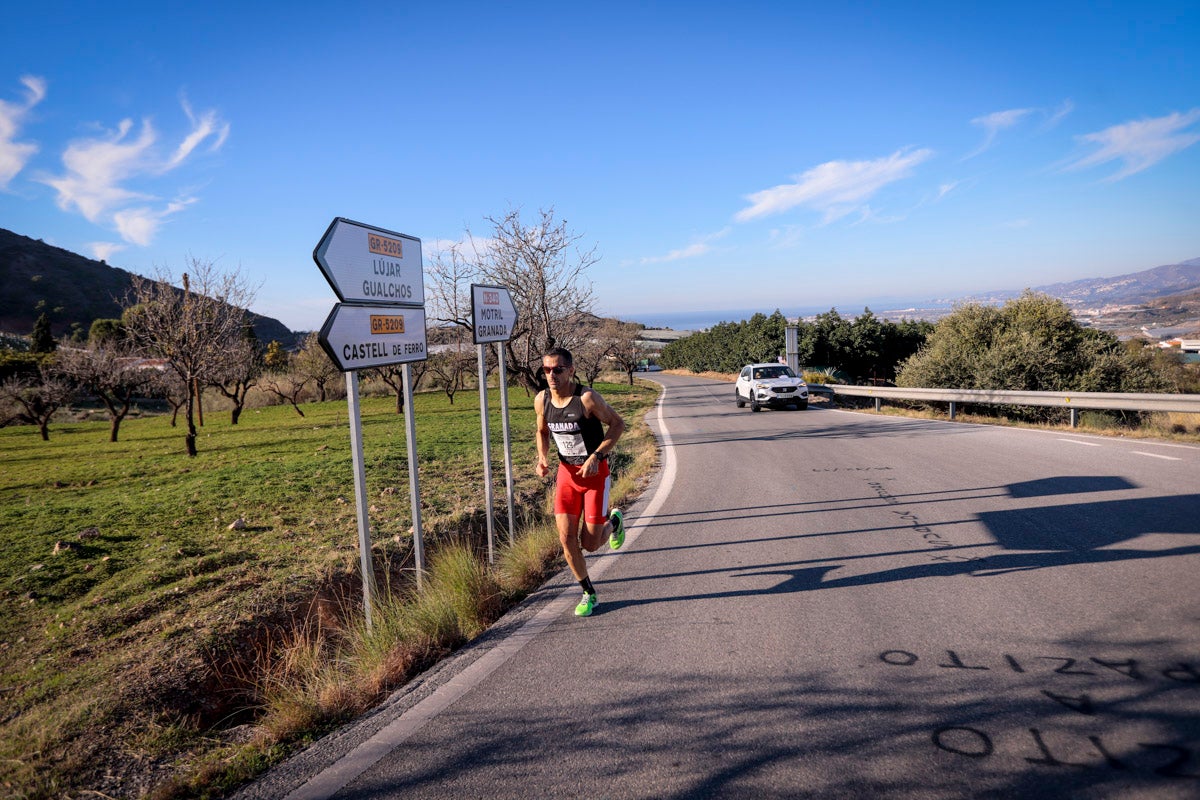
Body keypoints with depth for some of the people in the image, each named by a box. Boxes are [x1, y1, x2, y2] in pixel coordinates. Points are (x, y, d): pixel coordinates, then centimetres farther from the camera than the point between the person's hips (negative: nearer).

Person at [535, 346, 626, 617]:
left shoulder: (587, 397, -20)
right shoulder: (541, 400, -4)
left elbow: (618, 424, -11)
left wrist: (596, 456, -21)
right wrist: (542, 458, -4)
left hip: (595, 473, -4)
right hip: (567, 472, 4)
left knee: (590, 544, -2)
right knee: (566, 537, -4)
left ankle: (614, 521, 33)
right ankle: (589, 593, 17)